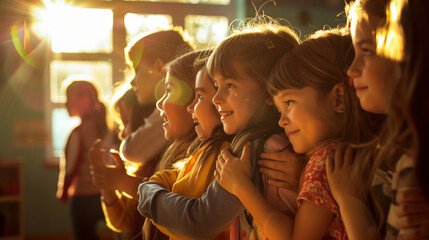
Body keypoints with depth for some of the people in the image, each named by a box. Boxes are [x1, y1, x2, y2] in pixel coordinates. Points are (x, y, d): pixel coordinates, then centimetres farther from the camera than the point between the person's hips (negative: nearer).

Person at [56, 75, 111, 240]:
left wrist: (63, 192, 3)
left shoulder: (78, 132, -18)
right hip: (104, 194, 6)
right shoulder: (105, 126, 2)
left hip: (84, 197, -6)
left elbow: (71, 168, -14)